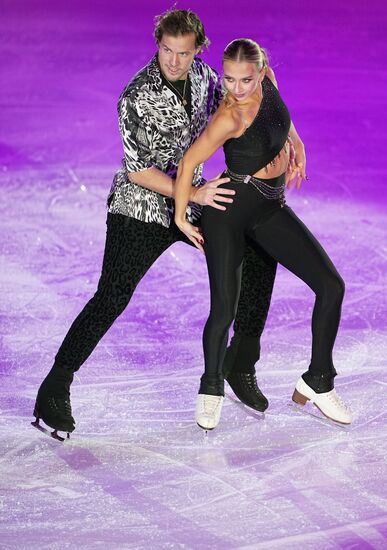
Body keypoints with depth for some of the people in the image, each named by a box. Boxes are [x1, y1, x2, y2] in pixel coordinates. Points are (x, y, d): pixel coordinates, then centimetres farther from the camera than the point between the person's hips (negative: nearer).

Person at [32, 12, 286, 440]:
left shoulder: (202, 75, -2)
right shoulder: (136, 98, -21)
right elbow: (138, 171, -20)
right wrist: (194, 194, -26)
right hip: (140, 208, -7)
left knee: (260, 254, 5)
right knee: (111, 298, -16)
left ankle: (240, 362, 16)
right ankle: (53, 391, -9)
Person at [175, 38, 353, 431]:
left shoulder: (268, 80, -7)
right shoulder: (228, 118, -25)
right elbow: (188, 164, -16)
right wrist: (180, 217, -7)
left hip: (271, 209, 6)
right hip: (229, 208, -6)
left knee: (331, 286, -3)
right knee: (224, 309, -8)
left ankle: (317, 383, 9)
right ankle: (211, 390, 19)